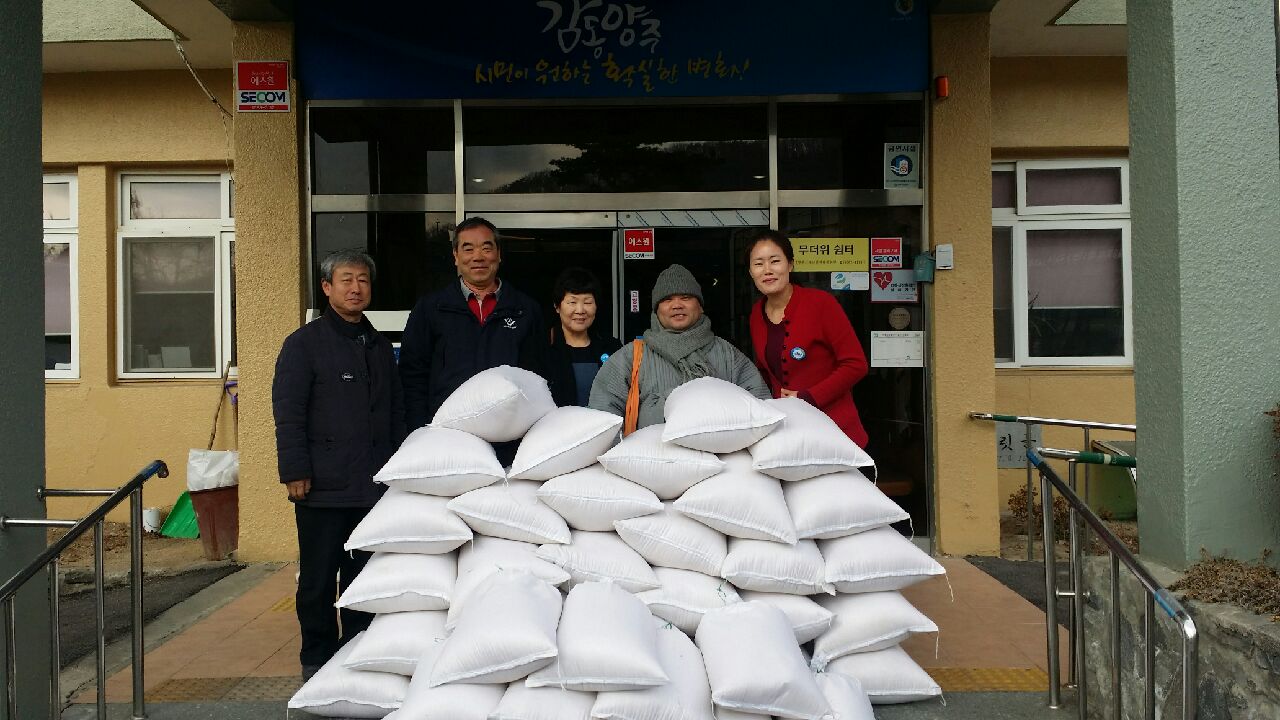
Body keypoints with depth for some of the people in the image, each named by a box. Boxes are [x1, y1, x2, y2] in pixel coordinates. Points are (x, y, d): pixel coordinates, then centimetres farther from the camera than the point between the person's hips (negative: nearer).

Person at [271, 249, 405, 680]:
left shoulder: (380, 346, 16)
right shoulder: (304, 343, -1)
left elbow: (396, 412, 19)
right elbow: (288, 414, -7)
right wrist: (296, 472, -12)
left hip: (375, 484, 5)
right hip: (324, 486, -4)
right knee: (319, 579, 4)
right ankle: (317, 658, 18)